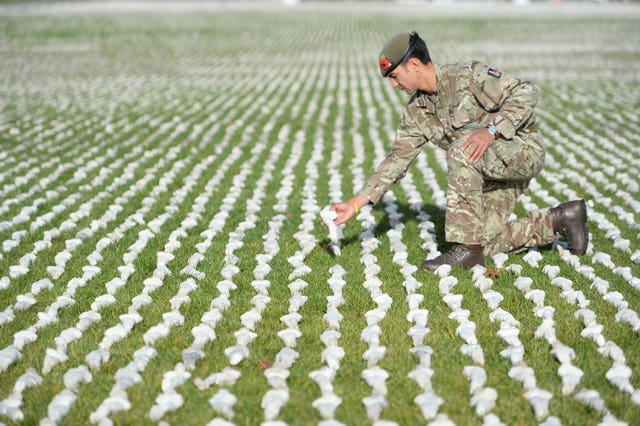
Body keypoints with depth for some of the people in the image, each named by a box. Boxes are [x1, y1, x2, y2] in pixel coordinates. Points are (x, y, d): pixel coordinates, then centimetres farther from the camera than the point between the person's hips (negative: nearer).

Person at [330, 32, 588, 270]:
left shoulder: (467, 75, -18)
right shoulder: (416, 112, 2)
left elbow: (526, 93, -21)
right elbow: (397, 159, 1)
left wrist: (491, 130, -34)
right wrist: (355, 204, -5)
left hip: (523, 150, -8)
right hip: (492, 173, 8)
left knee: (461, 150, -33)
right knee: (485, 243, -3)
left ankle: (467, 249, -26)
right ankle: (559, 220, 17)